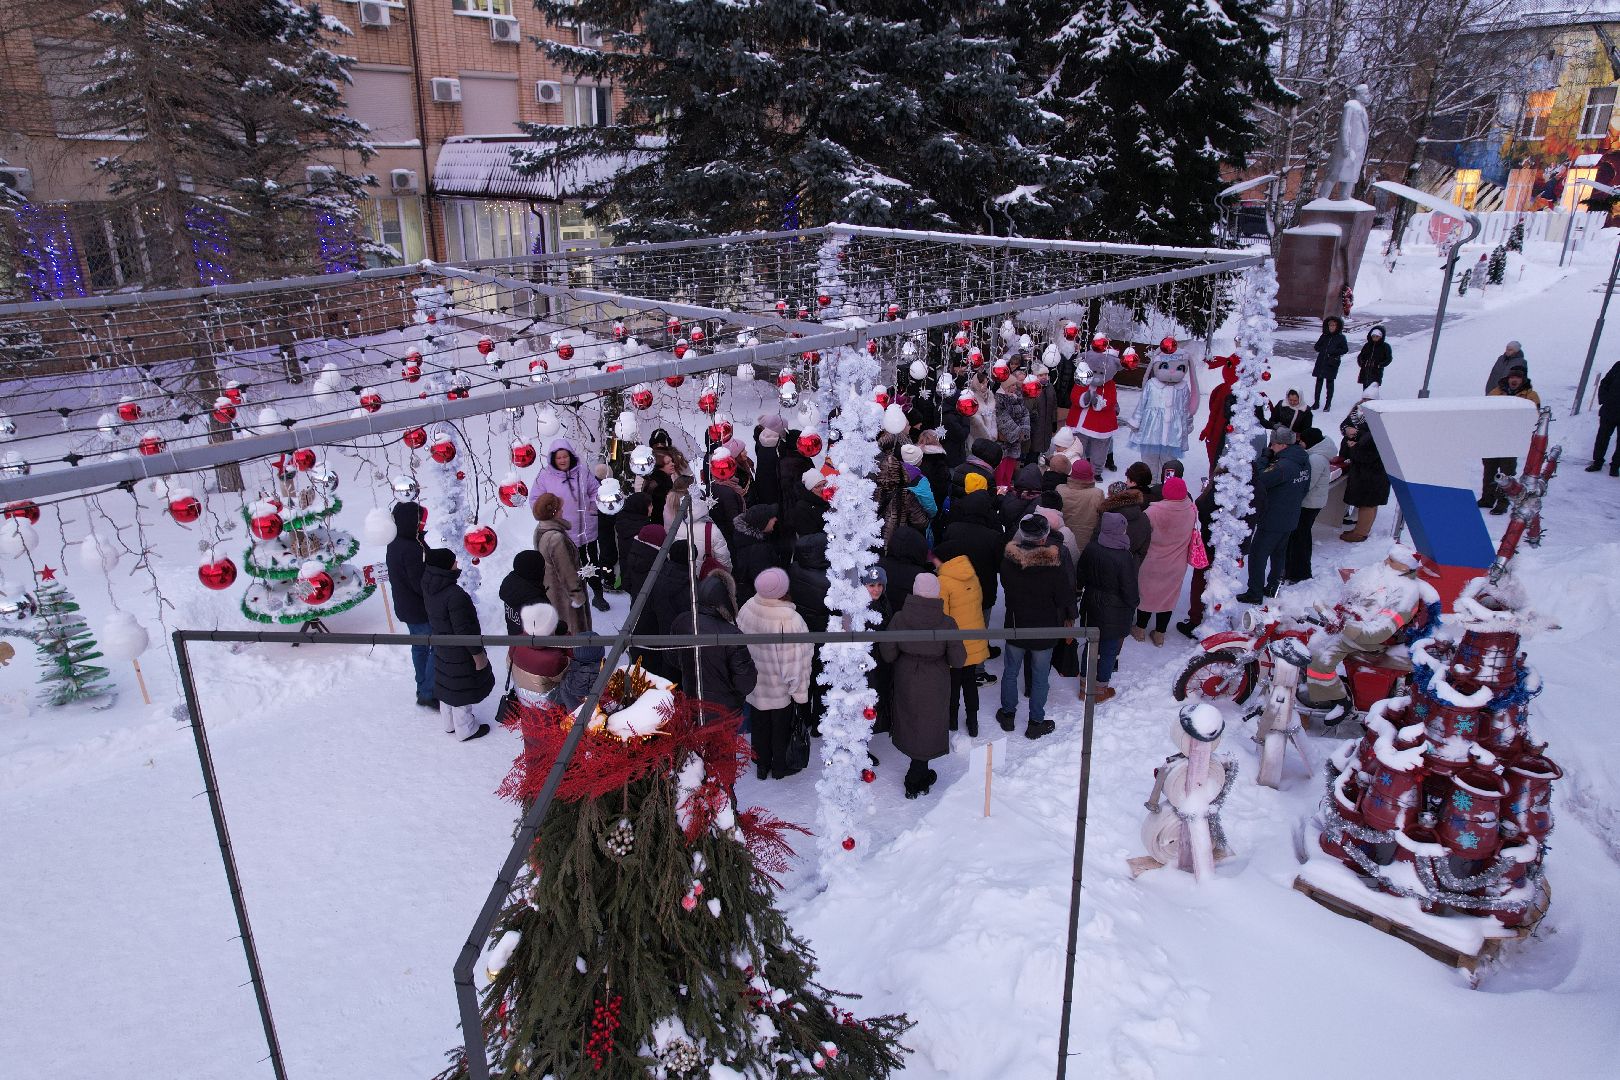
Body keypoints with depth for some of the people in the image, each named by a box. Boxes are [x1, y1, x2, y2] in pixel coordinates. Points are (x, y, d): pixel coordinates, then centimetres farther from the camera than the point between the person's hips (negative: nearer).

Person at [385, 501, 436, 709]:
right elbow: (421, 584, -27)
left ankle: (423, 687, 34)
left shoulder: (394, 545, 4)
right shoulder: (411, 549, -28)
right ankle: (428, 694, 4)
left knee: (419, 645, 21)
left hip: (405, 608, 10)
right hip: (421, 611, -10)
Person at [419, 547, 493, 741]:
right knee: (462, 689, 11)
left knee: (448, 685, 25)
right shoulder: (455, 595, -34)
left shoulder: (428, 586, -11)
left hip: (442, 648, 8)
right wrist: (478, 653, -17)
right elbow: (464, 630, -27)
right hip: (460, 653, -8)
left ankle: (450, 724, 45)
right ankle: (466, 730, 29)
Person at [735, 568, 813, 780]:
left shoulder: (748, 608, -18)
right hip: (781, 689, -4)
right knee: (781, 728, 20)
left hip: (755, 686, 4)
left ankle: (761, 765, 40)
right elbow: (795, 662, -25)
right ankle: (781, 767, 38)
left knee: (759, 726, 24)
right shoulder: (790, 620, -34)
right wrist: (800, 693, -10)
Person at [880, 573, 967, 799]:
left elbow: (888, 654, -10)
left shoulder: (899, 618, -18)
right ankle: (915, 783, 24)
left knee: (910, 723, 23)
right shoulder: (947, 623, -21)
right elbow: (958, 661, -14)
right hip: (935, 686, -2)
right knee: (928, 728, 16)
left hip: (905, 682, 2)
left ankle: (921, 772, 40)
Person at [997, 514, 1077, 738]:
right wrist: (1068, 617, 8)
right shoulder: (1054, 566, -24)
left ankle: (1008, 713, 35)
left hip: (1015, 626, 3)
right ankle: (1036, 722, 24)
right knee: (1039, 677, 13)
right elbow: (1065, 597, -11)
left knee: (1010, 672, 21)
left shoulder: (1009, 559, -15)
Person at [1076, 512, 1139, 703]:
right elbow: (1130, 590, -17)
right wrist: (1135, 602, 3)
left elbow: (1080, 579, 5)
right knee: (1109, 649, 11)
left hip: (1091, 607, 5)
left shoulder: (1090, 549, -9)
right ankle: (1101, 690, 24)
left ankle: (1085, 686, 31)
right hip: (1114, 612, -5)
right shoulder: (1124, 558, -25)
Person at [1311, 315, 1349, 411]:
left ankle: (1328, 403, 11)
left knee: (1329, 383, 2)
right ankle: (1316, 402, 12)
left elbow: (1345, 349, -2)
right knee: (1319, 382, 5)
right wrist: (1324, 350, -5)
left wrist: (1333, 351, -11)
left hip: (1332, 364, -3)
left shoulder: (1340, 337, 0)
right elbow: (1317, 346, 13)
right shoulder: (1324, 336, 9)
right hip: (1321, 362, 3)